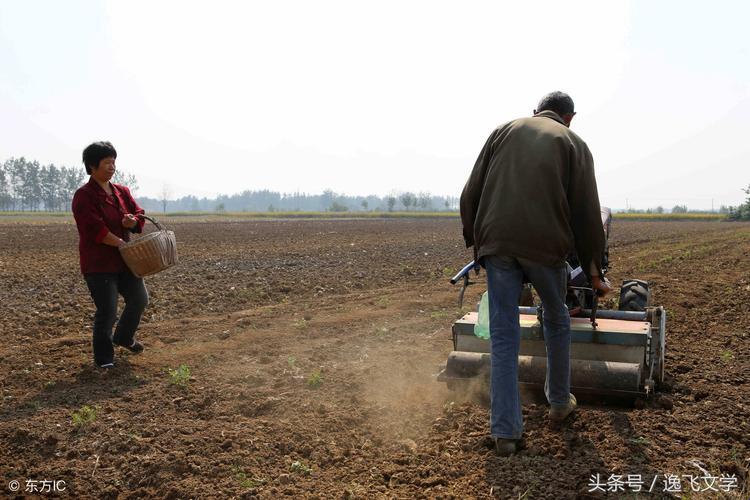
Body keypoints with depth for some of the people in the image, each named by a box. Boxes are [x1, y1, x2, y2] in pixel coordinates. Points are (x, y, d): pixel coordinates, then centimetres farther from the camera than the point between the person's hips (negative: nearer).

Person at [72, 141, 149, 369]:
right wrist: (122, 244, -17)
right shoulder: (84, 196, -13)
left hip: (124, 260, 7)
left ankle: (123, 337, 38)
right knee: (107, 311, -5)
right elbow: (96, 230, -21)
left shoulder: (122, 192, 9)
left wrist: (133, 221, -14)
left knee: (140, 300, 12)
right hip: (98, 263, -7)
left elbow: (139, 214, 9)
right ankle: (103, 358, 14)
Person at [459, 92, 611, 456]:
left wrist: (473, 239, 23)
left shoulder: (503, 131, 18)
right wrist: (594, 271, 14)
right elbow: (586, 214, 7)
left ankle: (505, 431, 1)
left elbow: (470, 194, 13)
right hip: (545, 245, -1)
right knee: (556, 321, 22)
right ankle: (559, 402, 37)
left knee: (503, 335, 4)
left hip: (496, 243, 1)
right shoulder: (573, 144, 12)